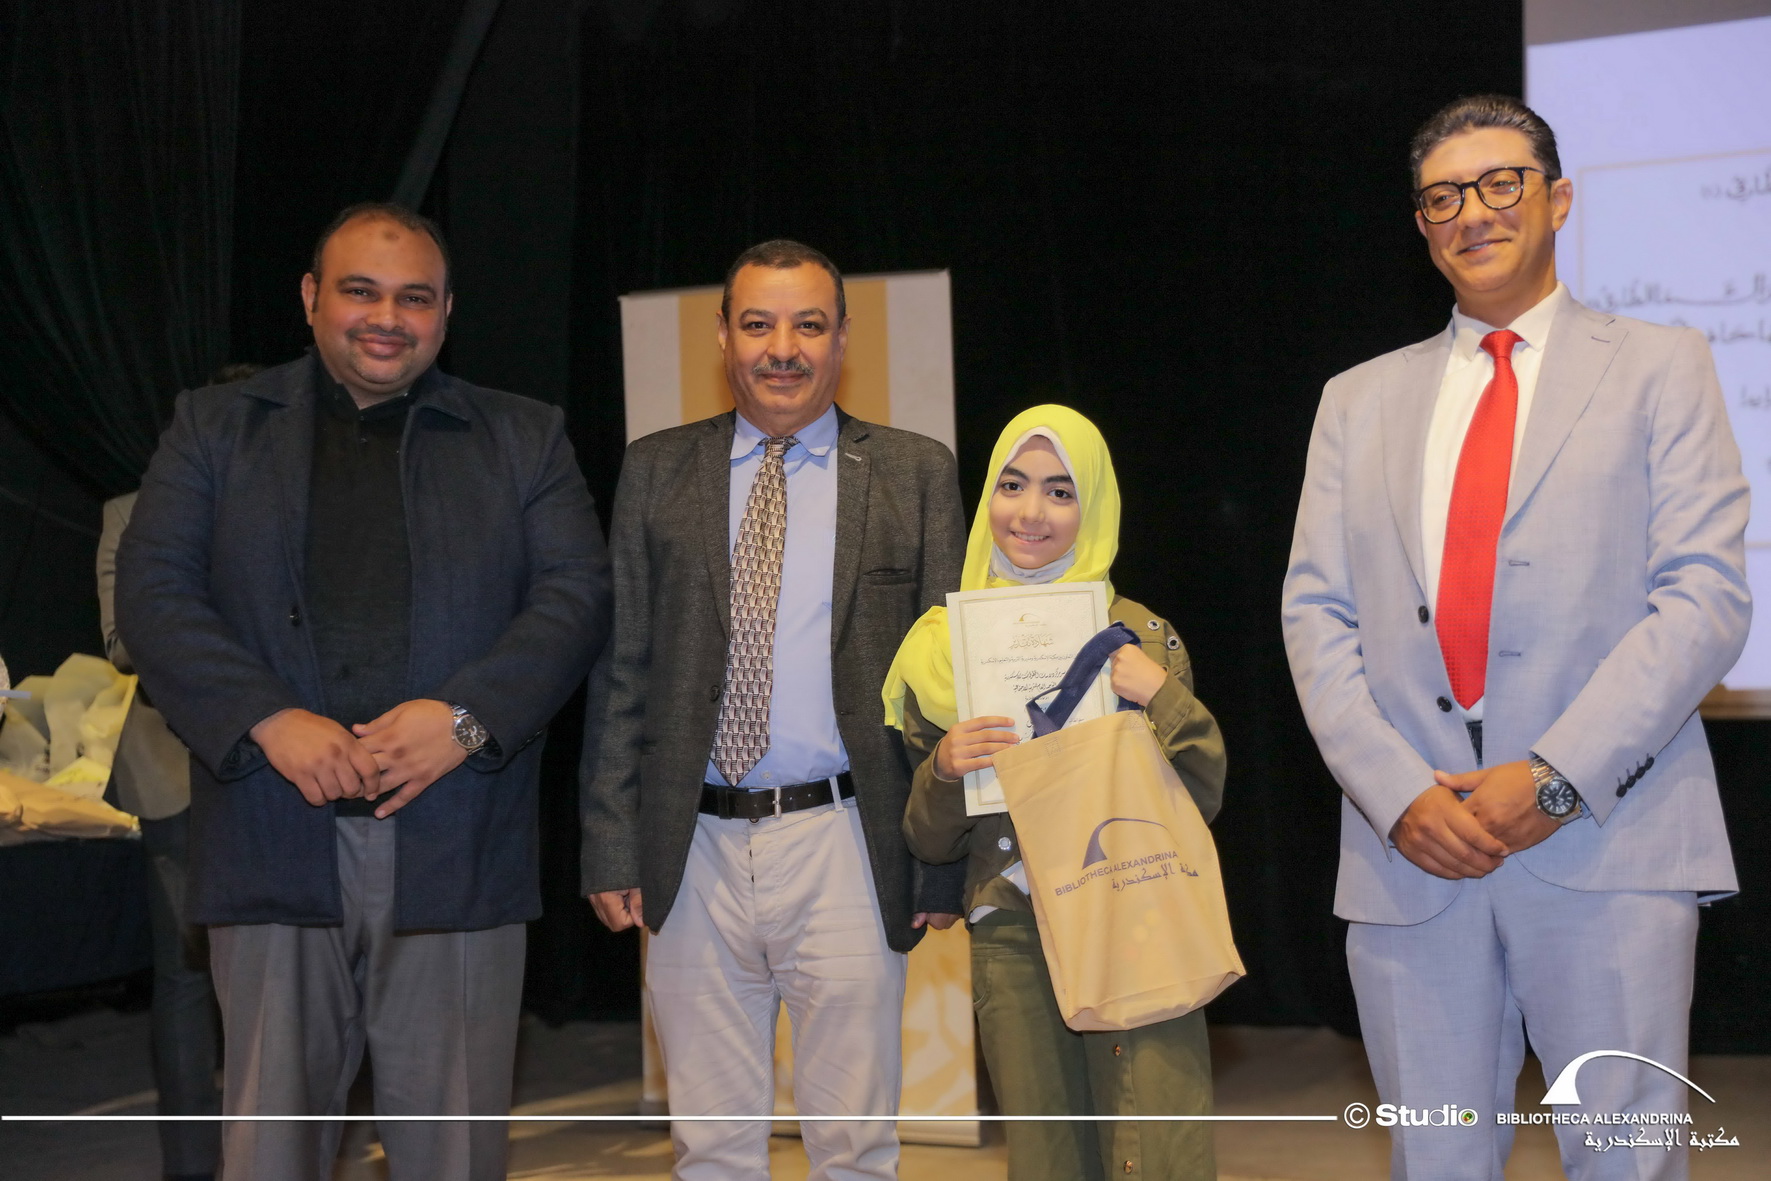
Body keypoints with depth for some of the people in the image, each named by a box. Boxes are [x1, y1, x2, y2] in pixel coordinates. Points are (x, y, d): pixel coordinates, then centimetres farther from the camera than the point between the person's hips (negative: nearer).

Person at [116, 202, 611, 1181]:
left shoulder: (523, 439, 13)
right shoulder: (214, 426, 12)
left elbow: (576, 594, 2)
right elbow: (152, 591, 2)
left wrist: (466, 715, -14)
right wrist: (268, 720, -13)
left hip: (458, 850, 0)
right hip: (275, 841, 0)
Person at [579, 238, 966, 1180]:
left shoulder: (914, 474, 5)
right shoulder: (656, 472, 9)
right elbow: (620, 670, 8)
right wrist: (610, 847, 1)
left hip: (845, 847, -1)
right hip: (695, 850, 2)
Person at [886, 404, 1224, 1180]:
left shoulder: (1139, 635, 2)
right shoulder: (946, 646, 6)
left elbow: (1203, 799, 3)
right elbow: (929, 843, 11)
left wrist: (1165, 699, -11)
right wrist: (943, 770, -9)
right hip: (1012, 943, 2)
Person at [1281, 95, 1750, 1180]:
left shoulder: (1661, 368, 9)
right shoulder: (1360, 401, 17)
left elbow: (1707, 596, -3)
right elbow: (1317, 615, 9)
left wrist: (1554, 780, -14)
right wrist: (1397, 793, -8)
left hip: (1608, 840, -2)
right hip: (1409, 847, 3)